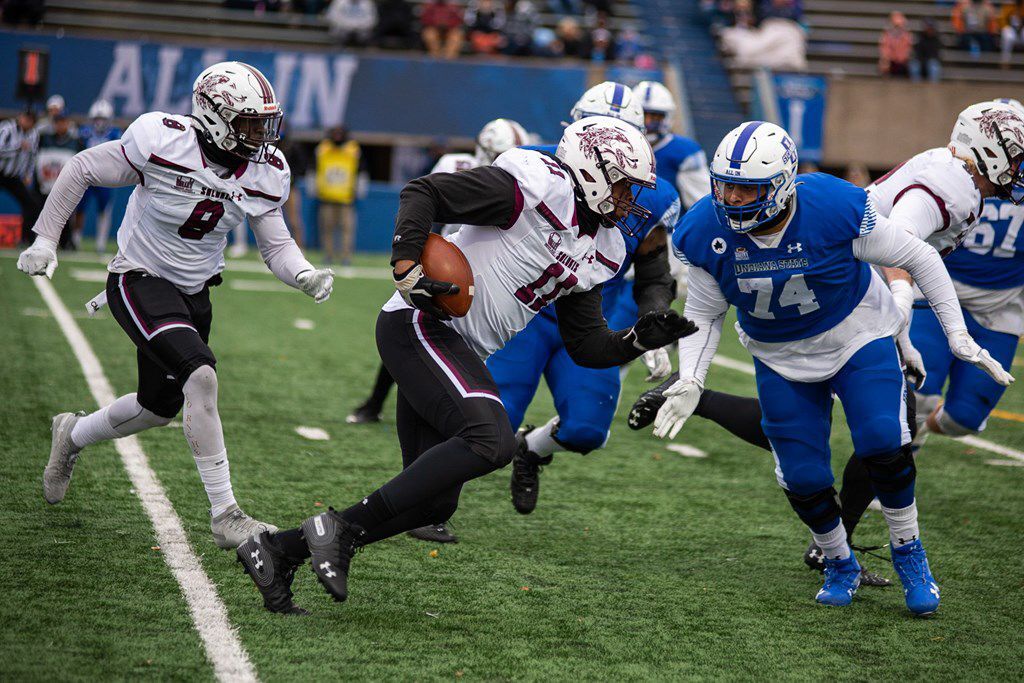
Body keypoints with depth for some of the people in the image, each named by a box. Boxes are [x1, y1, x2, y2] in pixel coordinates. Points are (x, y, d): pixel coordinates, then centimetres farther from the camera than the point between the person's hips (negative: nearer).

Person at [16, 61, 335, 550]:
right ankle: (224, 516, -21)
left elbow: (276, 245, 1)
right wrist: (44, 240, -7)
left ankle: (72, 436, 50)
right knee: (201, 376, -27)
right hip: (140, 283, -7)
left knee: (161, 407, 18)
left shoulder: (265, 172, -8)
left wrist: (305, 276, -21)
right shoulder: (163, 143, -24)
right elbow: (81, 170, -11)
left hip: (193, 293, 7)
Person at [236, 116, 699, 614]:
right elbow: (422, 193, -14)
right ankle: (340, 529, -22)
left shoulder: (598, 251, 16)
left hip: (454, 351, 10)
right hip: (420, 324, -10)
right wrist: (408, 269, -23)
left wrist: (639, 340, 1)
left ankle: (278, 550, 12)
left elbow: (587, 346, 18)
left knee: (435, 502, 5)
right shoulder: (539, 185, -11)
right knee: (492, 440, -28)